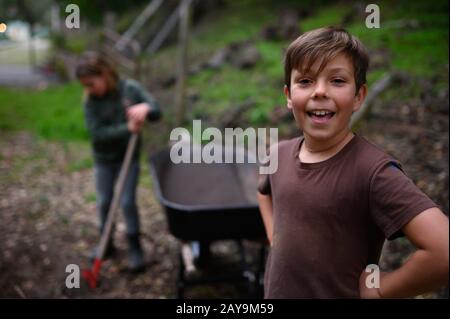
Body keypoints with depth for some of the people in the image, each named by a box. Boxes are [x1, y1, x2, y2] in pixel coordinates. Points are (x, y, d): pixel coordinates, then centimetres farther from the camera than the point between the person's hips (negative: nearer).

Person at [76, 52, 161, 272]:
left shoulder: (130, 88, -14)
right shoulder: (90, 101, -13)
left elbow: (157, 112, -13)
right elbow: (97, 133, -21)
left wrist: (145, 108, -37)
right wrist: (127, 129, -32)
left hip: (129, 157, -2)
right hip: (103, 159, 2)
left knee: (127, 202, 0)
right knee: (104, 202, 11)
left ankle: (135, 247, 18)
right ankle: (107, 243, 32)